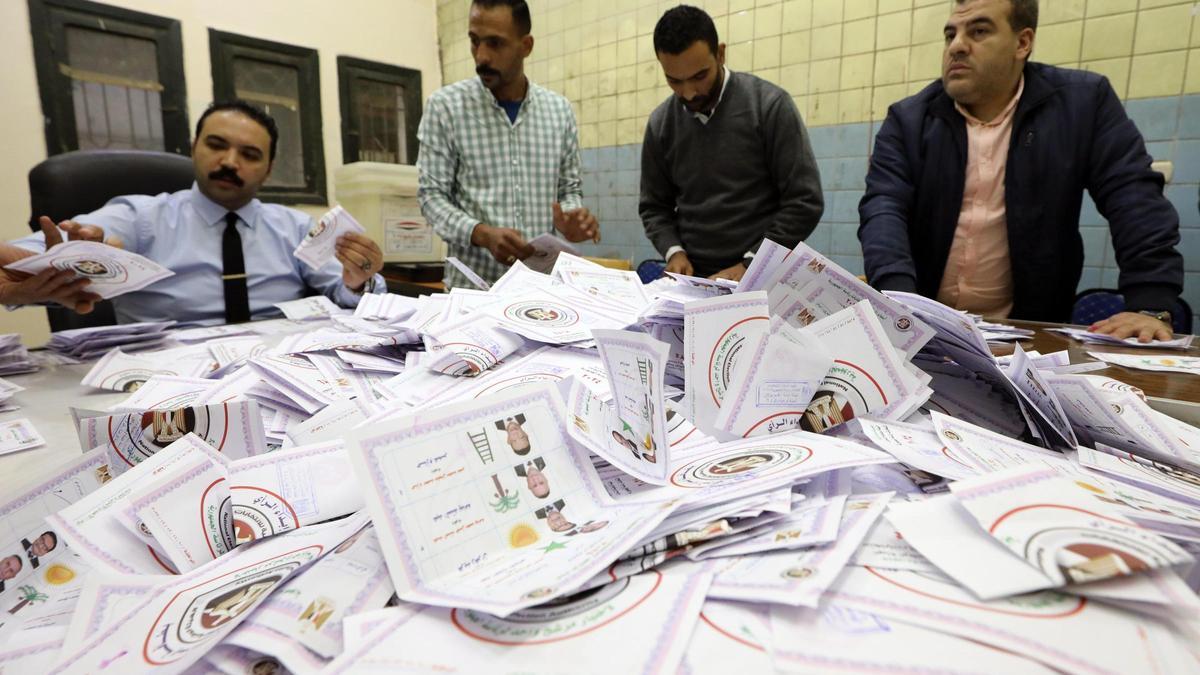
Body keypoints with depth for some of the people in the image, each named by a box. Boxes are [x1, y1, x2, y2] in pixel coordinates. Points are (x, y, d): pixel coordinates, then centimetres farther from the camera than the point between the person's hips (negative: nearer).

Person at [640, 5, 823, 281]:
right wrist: (673, 250, -5)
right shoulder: (660, 124, 7)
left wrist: (751, 264, -12)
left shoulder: (769, 105, -5)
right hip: (692, 277, 1)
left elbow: (805, 202, -6)